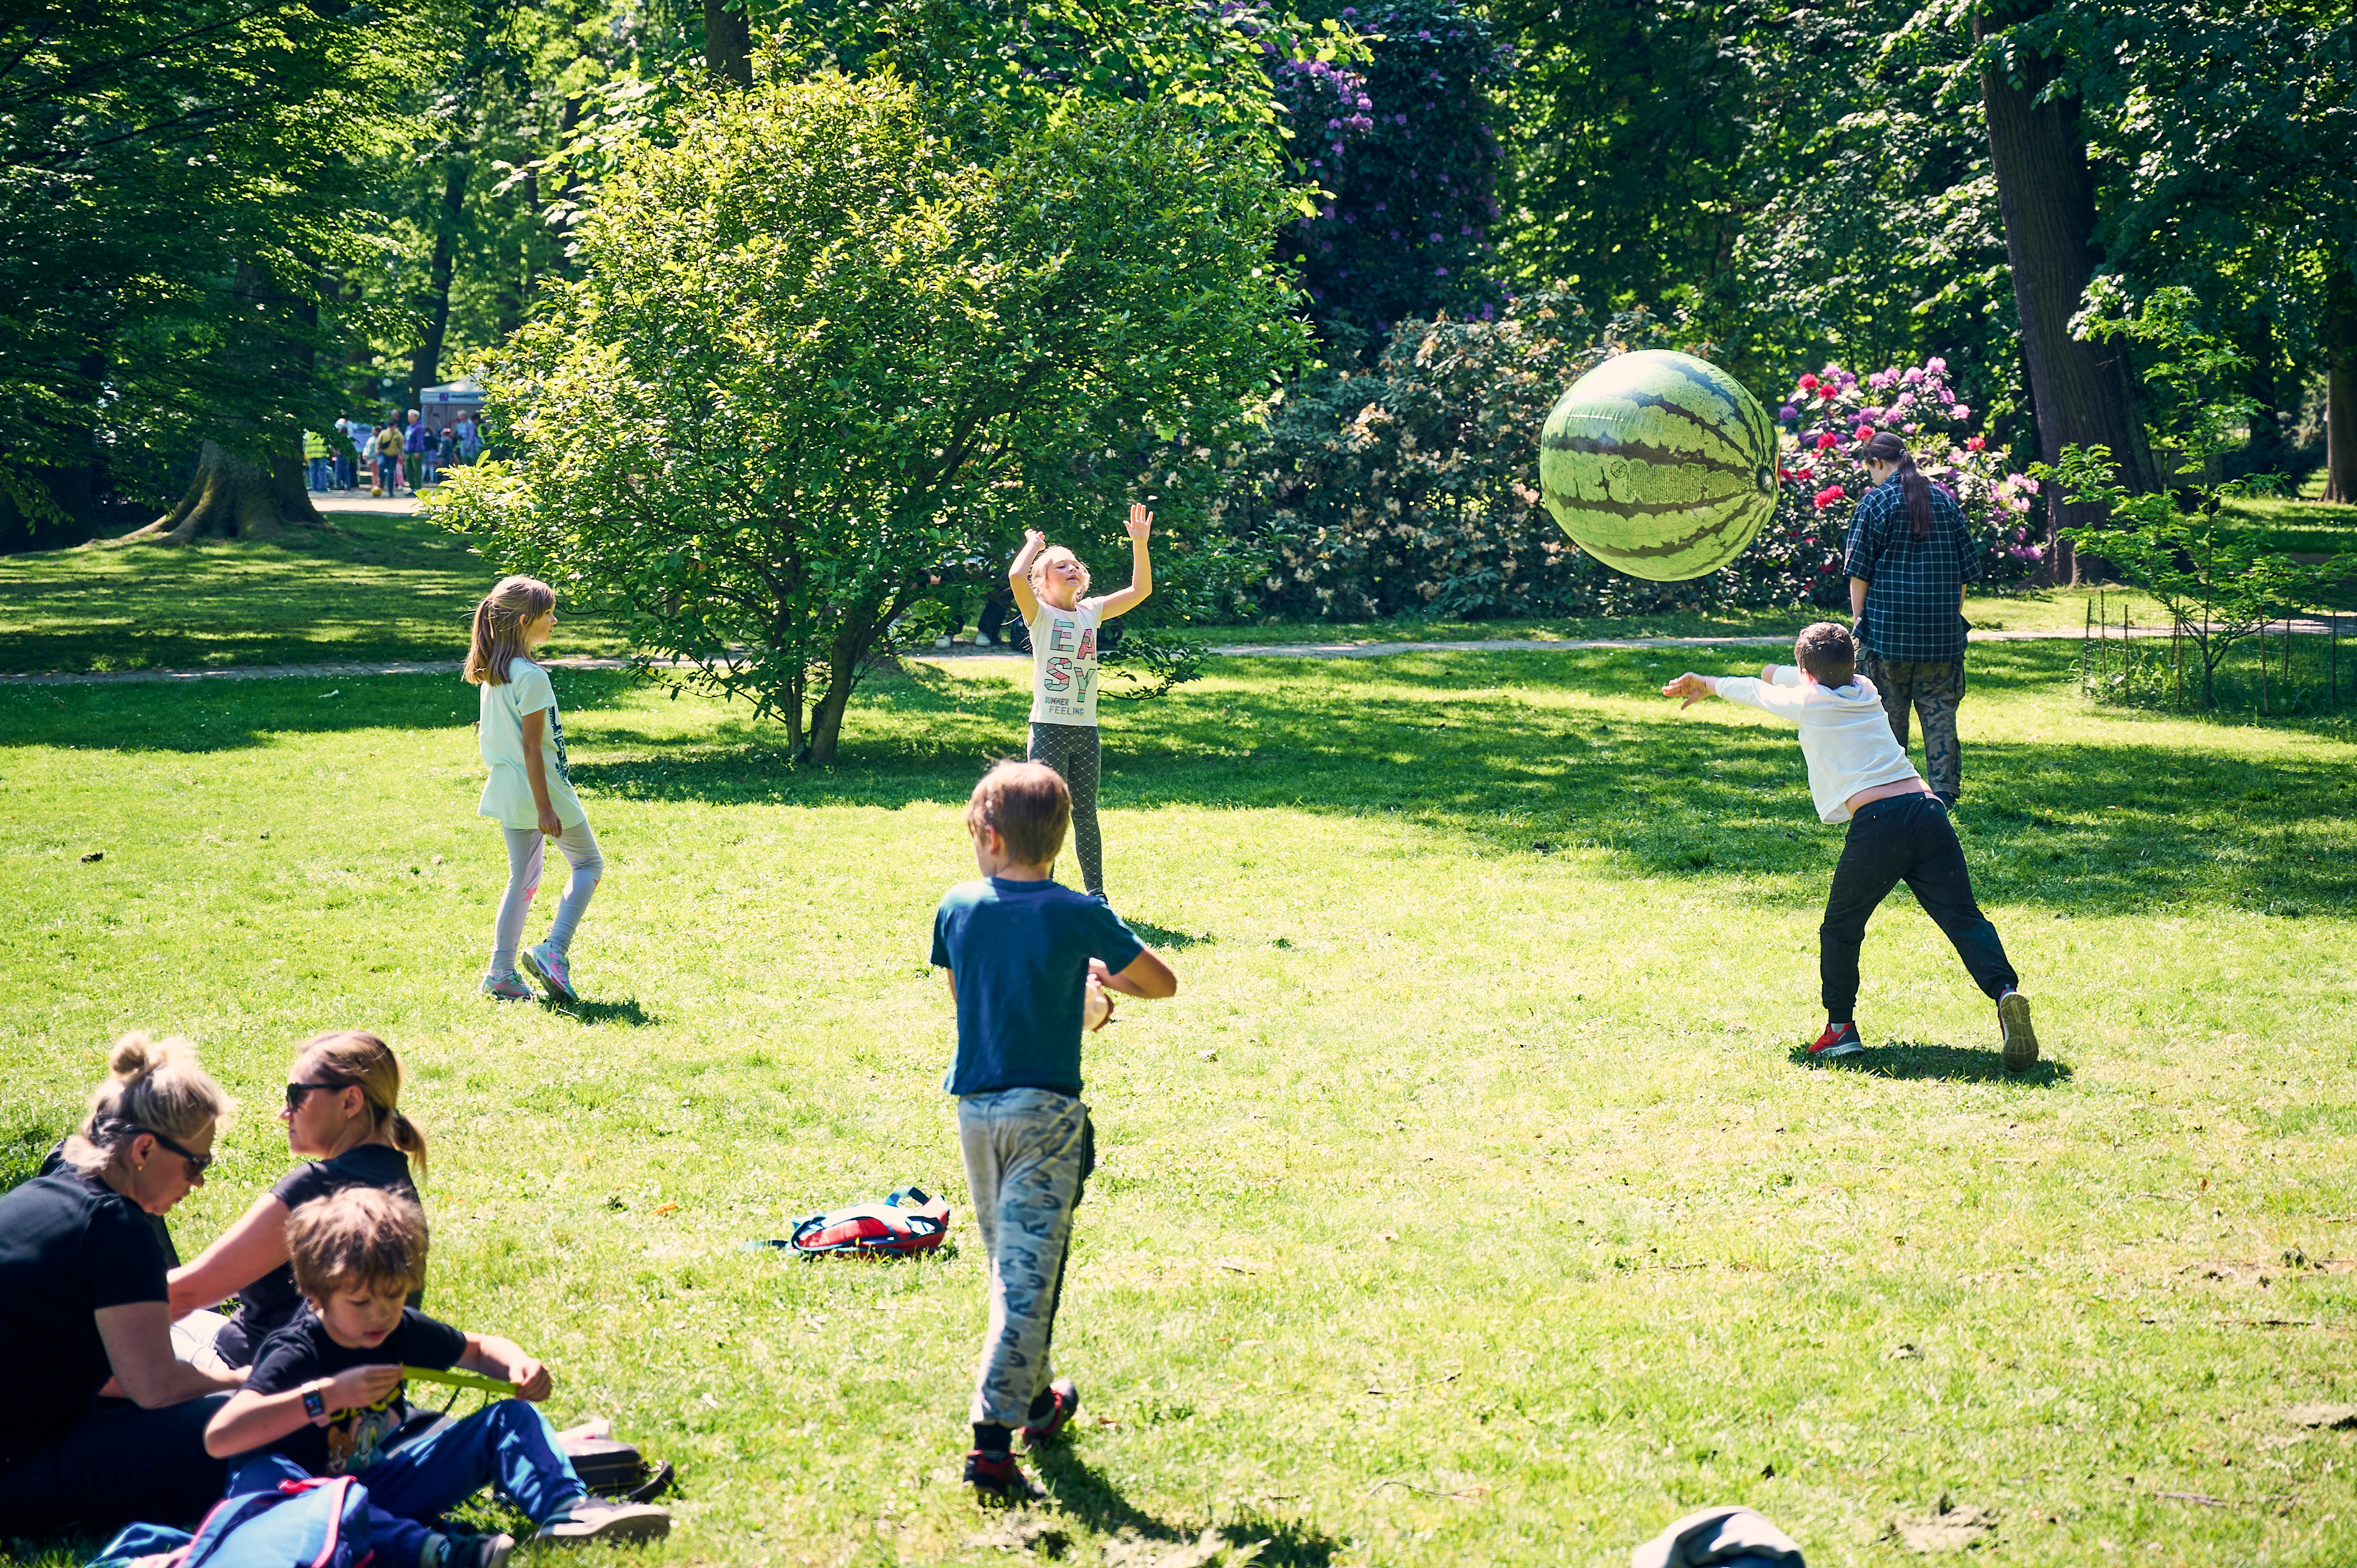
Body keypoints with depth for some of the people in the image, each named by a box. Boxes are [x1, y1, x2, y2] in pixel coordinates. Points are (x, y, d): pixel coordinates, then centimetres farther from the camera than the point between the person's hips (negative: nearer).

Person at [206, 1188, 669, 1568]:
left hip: (384, 1490, 7)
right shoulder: (295, 1355, -20)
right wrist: (327, 1396, -39)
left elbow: (480, 1348, 19)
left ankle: (567, 1513, -28)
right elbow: (219, 1437, -36)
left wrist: (519, 1365, -5)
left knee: (511, 1417, 1)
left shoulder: (401, 1330, 0)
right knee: (259, 1475, -41)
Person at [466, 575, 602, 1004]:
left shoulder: (492, 674, 8)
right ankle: (554, 950, -4)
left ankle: (501, 974, 13)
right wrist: (545, 808, -19)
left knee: (523, 879, 15)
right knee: (589, 863, 9)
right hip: (541, 786, -8)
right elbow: (531, 746, -21)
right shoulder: (532, 677, -19)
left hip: (507, 788, 8)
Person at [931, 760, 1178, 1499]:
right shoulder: (1078, 916, -10)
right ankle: (993, 1438, -11)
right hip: (1045, 1110, -4)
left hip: (975, 1105, 4)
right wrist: (1101, 975, 19)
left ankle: (1036, 1397, 36)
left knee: (1008, 1261, 21)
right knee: (1028, 1272, -5)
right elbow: (1164, 984, 0)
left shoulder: (957, 908, -1)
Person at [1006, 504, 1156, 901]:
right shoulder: (1039, 614, -5)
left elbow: (1141, 589, 9)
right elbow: (1016, 576, -24)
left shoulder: (1091, 612, 10)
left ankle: (1095, 894, 20)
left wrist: (1139, 543, 0)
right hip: (1049, 729, -5)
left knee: (1085, 815, 12)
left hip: (1085, 730, 5)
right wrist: (1034, 543, -7)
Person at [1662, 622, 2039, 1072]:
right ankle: (2004, 991, -28)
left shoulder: (1806, 701, 11)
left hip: (1876, 824, -4)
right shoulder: (1866, 690, 25)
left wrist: (1708, 684, 51)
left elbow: (1752, 691, 30)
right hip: (1927, 809, 4)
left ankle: (1841, 1027, 15)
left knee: (1841, 928, 16)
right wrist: (1778, 672, 69)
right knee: (1964, 918, -5)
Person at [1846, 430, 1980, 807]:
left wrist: (1858, 621, 2)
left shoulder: (1875, 501, -5)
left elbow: (1859, 571, -6)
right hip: (1942, 630, 3)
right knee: (1939, 708, 7)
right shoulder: (1944, 500, 9)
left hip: (1887, 626, -3)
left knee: (1888, 711, 4)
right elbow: (1967, 568, 11)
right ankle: (1945, 790, 4)